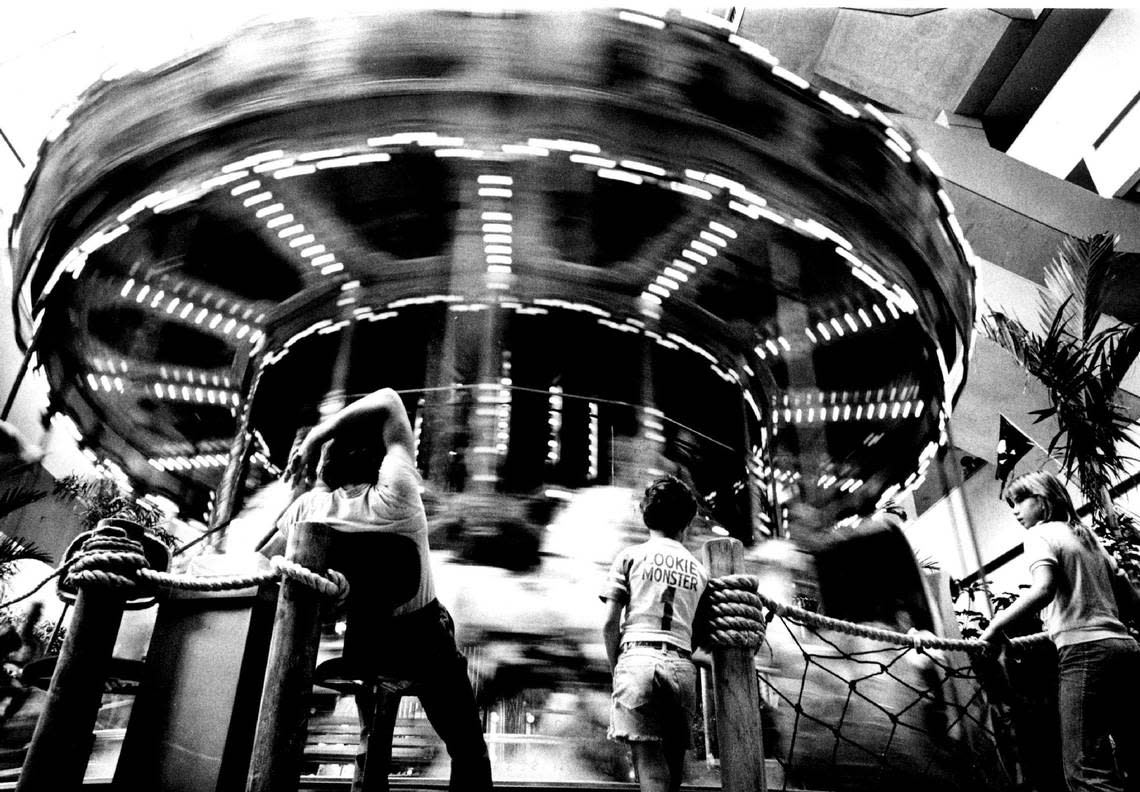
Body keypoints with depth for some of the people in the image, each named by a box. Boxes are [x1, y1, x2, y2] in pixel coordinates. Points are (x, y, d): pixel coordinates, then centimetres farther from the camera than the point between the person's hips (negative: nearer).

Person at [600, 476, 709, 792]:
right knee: (674, 758, 11)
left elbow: (609, 624, 3)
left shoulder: (631, 555, 8)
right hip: (682, 665, 3)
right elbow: (698, 635, 11)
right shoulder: (699, 569, 18)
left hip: (638, 658, -3)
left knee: (649, 759, -7)